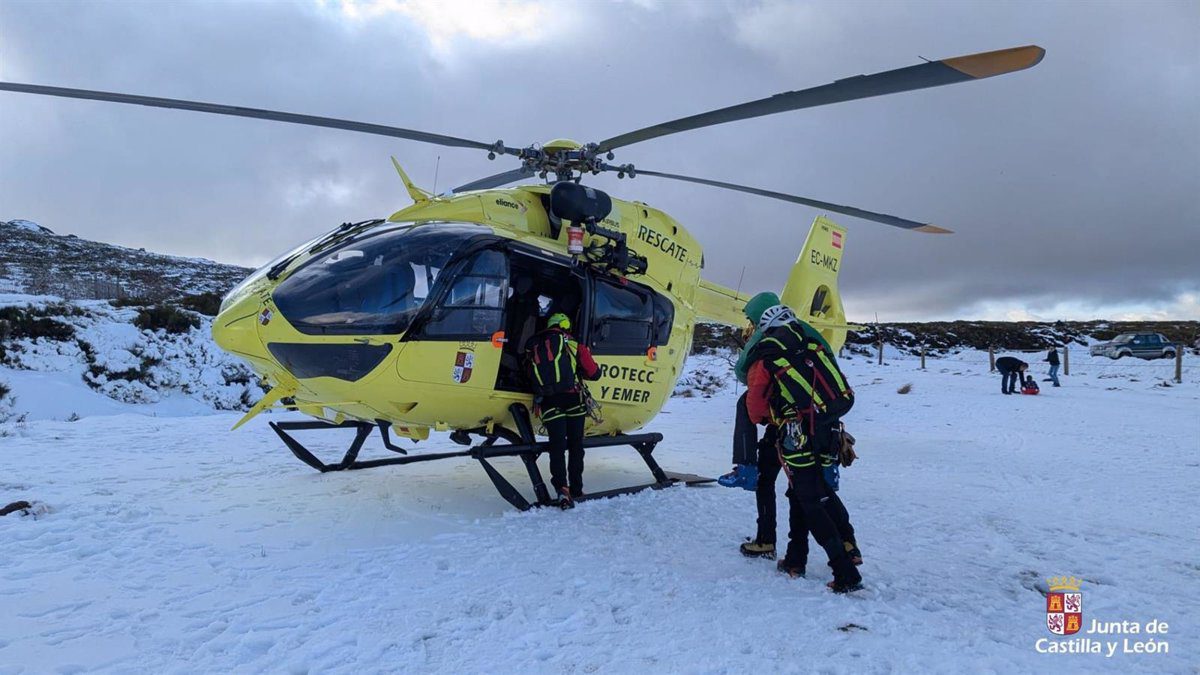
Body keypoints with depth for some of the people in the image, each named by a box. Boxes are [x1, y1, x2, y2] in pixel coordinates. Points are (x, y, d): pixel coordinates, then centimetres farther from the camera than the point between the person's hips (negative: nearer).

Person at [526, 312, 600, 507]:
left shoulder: (533, 345, 15)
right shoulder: (573, 344, 6)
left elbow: (530, 376, 17)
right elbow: (594, 373, 8)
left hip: (548, 402, 2)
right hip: (572, 398, -1)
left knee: (557, 445, 3)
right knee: (575, 444, 11)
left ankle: (562, 488, -13)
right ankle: (576, 489, 15)